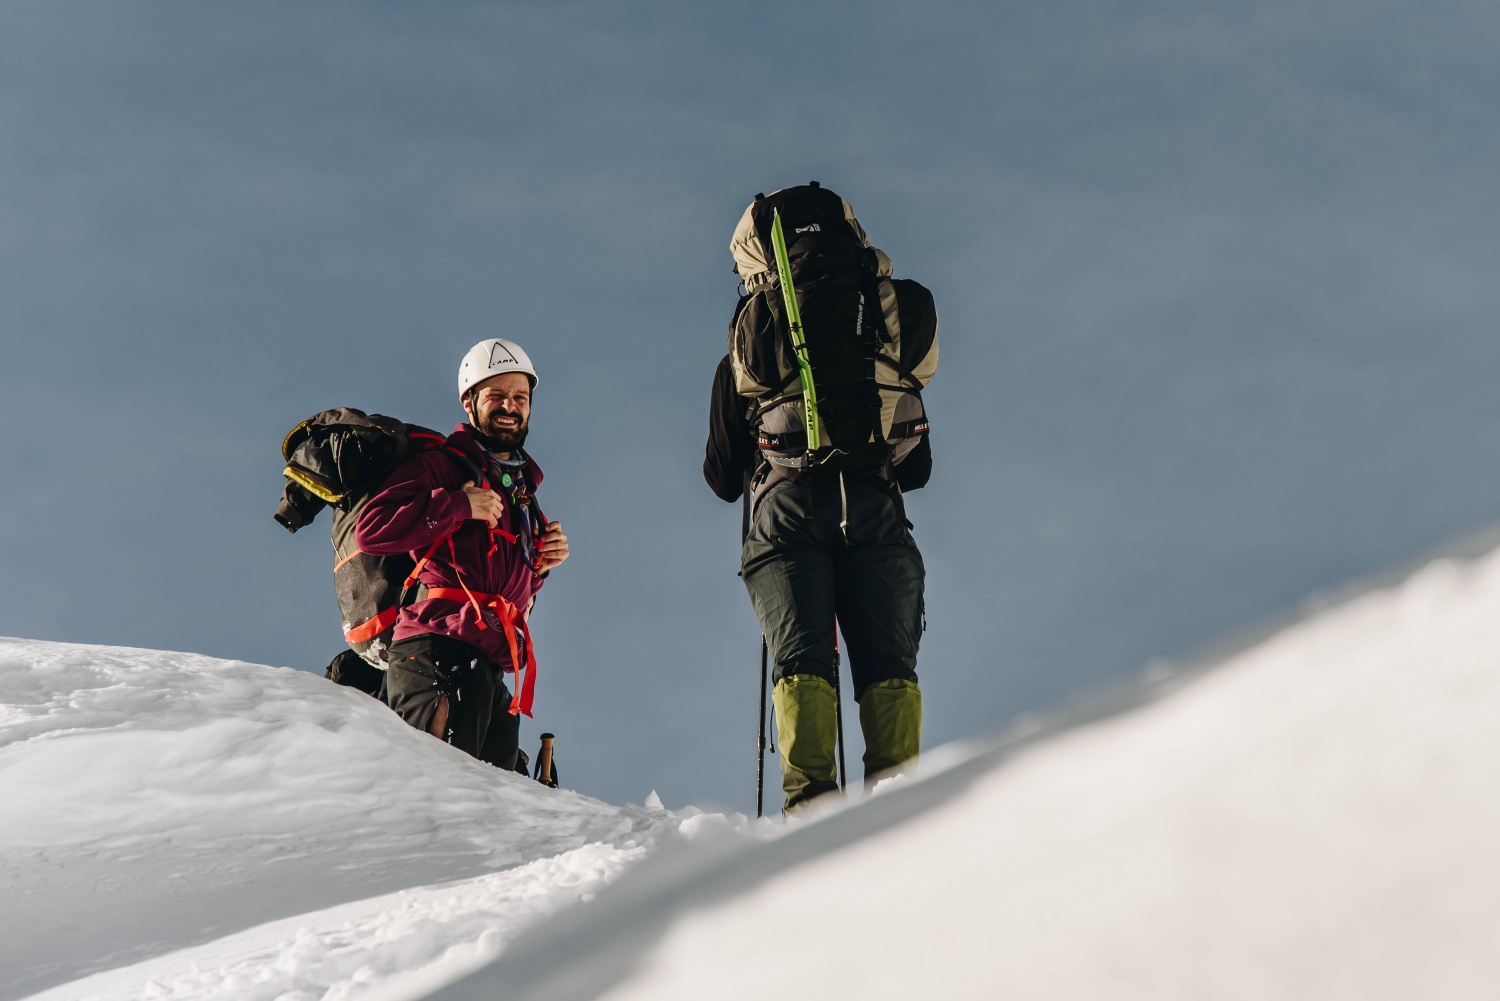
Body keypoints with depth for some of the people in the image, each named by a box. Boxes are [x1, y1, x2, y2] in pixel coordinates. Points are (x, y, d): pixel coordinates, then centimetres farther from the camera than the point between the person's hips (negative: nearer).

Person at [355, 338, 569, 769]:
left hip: (492, 669, 8)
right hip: (438, 653, -8)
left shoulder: (521, 491, 30)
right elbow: (372, 529, -9)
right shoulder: (440, 465, 5)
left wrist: (541, 562, 17)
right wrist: (459, 506, -9)